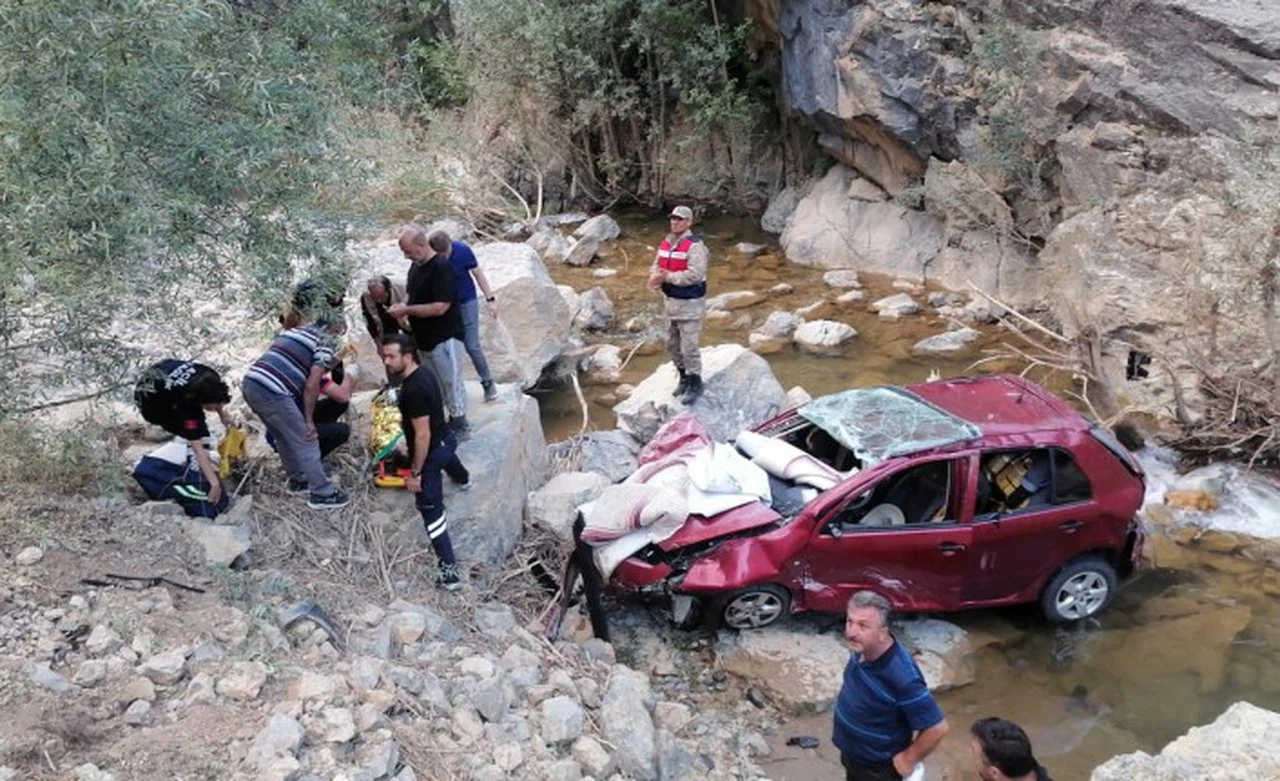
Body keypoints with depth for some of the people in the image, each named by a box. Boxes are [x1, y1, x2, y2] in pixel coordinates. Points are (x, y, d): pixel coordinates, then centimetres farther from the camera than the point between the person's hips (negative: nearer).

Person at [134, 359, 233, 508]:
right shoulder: (185, 405, -43)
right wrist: (214, 483, -47)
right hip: (149, 400, -7)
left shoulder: (209, 379, -29)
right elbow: (198, 450, -44)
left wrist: (223, 414, -2)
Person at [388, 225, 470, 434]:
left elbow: (440, 307, -26)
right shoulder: (416, 266, 6)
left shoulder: (441, 268, -21)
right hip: (424, 337, 9)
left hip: (442, 338, -8)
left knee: (450, 381, 4)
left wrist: (407, 310, -20)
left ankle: (458, 422, 16)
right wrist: (401, 309, 2)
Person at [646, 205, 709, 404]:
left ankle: (695, 384, 10)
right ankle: (683, 378, 35)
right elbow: (657, 266, 11)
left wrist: (669, 277, -24)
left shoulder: (694, 246, -19)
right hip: (672, 300, 8)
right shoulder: (666, 243, 6)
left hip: (690, 303, -8)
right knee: (672, 344, 18)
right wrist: (655, 277, -13)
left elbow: (695, 274, -28)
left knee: (689, 346, -5)